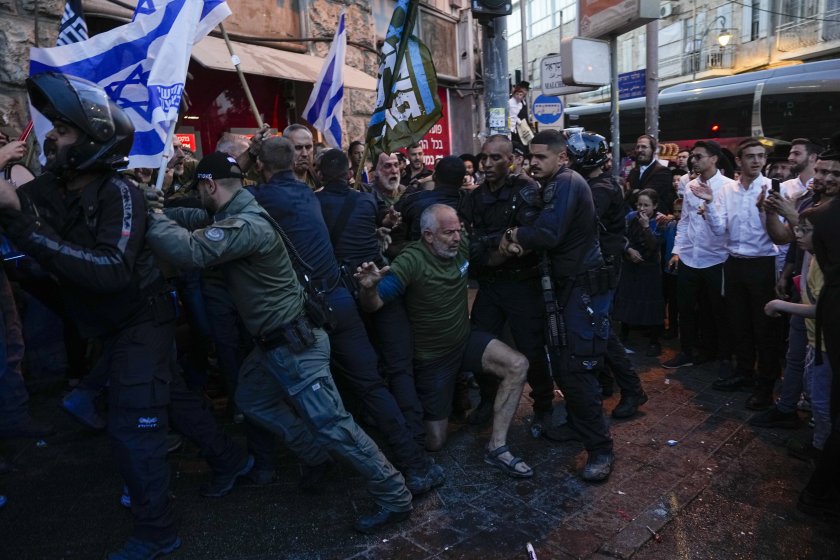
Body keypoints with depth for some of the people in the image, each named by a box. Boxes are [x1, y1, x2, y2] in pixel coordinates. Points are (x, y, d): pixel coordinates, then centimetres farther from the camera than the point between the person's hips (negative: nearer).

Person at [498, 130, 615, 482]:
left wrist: (514, 235, -10)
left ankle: (600, 449, 0)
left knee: (577, 370, -11)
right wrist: (521, 244, -8)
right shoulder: (556, 185, 16)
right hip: (571, 285, 10)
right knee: (563, 365, 17)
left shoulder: (566, 182, -15)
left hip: (585, 288, -10)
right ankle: (577, 425, 35)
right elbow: (548, 235, 13)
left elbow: (548, 234, -28)